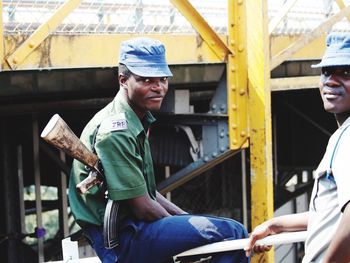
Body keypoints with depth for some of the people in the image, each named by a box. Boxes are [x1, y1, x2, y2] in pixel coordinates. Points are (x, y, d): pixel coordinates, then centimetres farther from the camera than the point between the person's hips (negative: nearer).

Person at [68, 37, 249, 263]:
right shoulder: (115, 132, -19)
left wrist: (185, 218, 9)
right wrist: (182, 224, -4)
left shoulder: (137, 123, 13)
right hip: (121, 242, -10)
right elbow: (142, 208, -19)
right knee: (234, 233, -19)